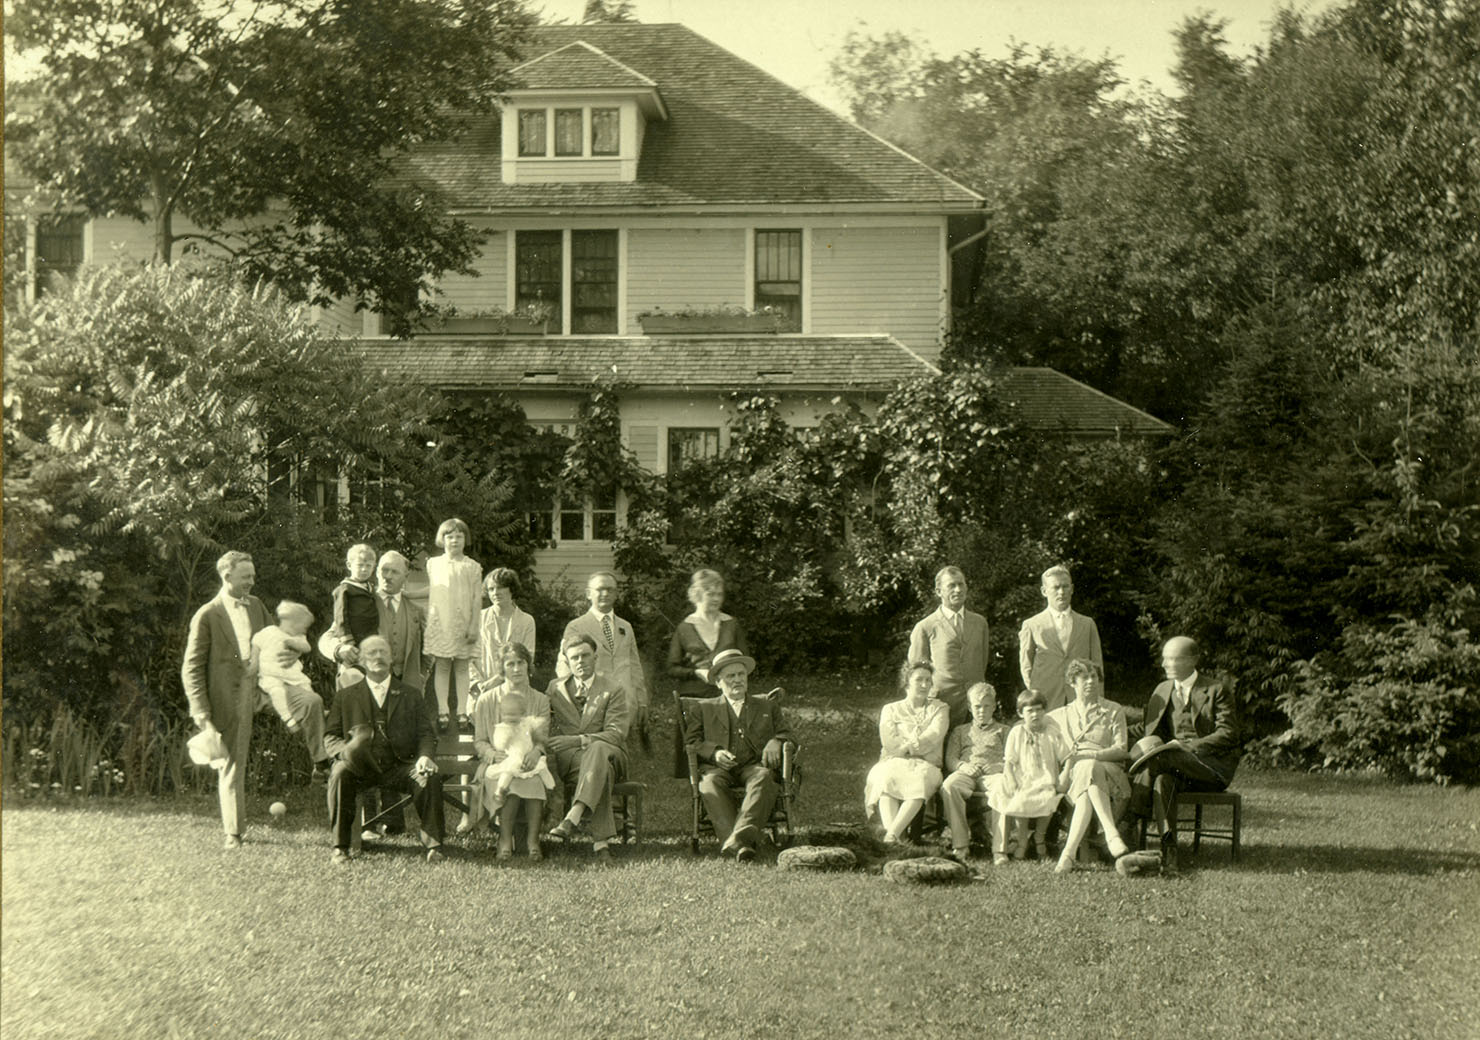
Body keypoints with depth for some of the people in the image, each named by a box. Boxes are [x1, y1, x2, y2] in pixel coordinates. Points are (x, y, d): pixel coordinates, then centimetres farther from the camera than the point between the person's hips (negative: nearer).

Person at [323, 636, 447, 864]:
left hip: (399, 767, 0)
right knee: (339, 774, -32)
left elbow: (426, 733, 11)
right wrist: (345, 751, -14)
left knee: (430, 778, -28)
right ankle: (340, 847, -24)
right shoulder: (346, 696, 16)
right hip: (361, 768, 0)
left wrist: (425, 756, -12)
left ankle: (433, 844, -20)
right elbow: (330, 736, 11)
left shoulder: (410, 696, 18)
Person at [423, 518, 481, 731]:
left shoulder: (471, 567, 3)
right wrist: (427, 623, 9)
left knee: (462, 667, 1)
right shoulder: (433, 564, 8)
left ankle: (462, 711, 4)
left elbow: (476, 598, 2)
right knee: (441, 666, -1)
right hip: (439, 623, 1)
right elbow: (430, 592, 13)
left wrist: (474, 626, -5)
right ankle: (443, 710, 3)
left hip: (462, 623, -1)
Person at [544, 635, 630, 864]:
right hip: (567, 759, 2)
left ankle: (572, 818, -54)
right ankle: (601, 841, -42)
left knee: (598, 749, -39)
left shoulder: (613, 691, 8)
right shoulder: (555, 689, 15)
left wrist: (578, 740, -24)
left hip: (609, 754, -2)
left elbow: (616, 734, -7)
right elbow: (548, 735, 8)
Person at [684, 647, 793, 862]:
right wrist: (714, 752, -8)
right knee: (710, 784, -38)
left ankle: (742, 835, -59)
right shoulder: (704, 709, 26)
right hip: (718, 767, 0)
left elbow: (788, 736, 24)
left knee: (763, 777, -38)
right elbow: (689, 741, 13)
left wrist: (776, 742, -2)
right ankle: (738, 844, -53)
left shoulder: (768, 707, 31)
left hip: (755, 765, 0)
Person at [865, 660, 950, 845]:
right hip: (893, 764, 1)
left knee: (920, 780, -38)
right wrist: (920, 743, -2)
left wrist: (904, 748, -7)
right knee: (886, 778, -37)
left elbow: (935, 736, -1)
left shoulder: (939, 708, 19)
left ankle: (891, 834, -51)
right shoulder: (891, 709, 19)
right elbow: (889, 742, 2)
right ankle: (894, 835, -54)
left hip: (925, 766, 0)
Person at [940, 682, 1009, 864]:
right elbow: (950, 759, 16)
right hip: (966, 773, 1)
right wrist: (963, 766, -7)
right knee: (949, 786, -36)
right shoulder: (960, 731, 29)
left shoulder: (1003, 731, 28)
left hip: (992, 773, -1)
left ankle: (999, 850, -40)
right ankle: (960, 845, -34)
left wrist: (999, 766, -8)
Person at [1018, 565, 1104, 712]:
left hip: (1080, 701, 1)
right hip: (1046, 703, -1)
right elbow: (1026, 666, 10)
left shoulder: (1087, 624, 14)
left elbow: (1097, 665, 14)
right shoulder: (1031, 625, 8)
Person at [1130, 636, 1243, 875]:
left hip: (1213, 767, -4)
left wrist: (1187, 746, -17)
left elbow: (1228, 734, -8)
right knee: (1163, 782, -34)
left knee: (1162, 759, -33)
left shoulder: (1217, 689, 2)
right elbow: (1150, 731, 22)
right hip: (1176, 765, 4)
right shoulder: (1161, 691, 19)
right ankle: (1168, 851, -41)